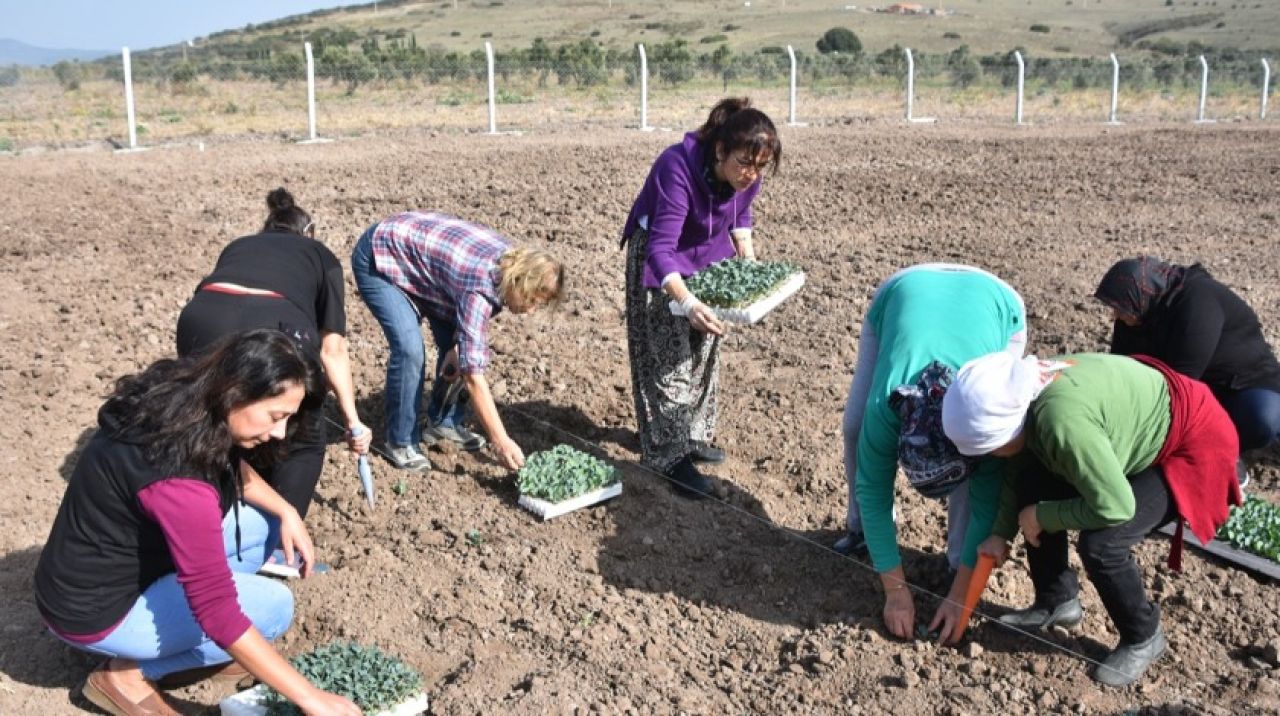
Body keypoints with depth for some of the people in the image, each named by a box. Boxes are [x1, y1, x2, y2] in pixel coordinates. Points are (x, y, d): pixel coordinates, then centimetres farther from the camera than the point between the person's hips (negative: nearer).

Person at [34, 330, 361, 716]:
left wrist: (286, 511, -5)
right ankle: (125, 674, -1)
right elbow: (217, 611, -34)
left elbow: (232, 466, 12)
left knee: (265, 522, 3)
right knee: (273, 605, -13)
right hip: (95, 609, -9)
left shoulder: (183, 403, -10)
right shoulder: (178, 479, -35)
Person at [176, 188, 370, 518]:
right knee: (302, 445, 22)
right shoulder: (321, 256, 31)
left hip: (202, 320, 4)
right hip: (274, 325, -3)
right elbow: (332, 348, 20)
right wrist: (353, 420, 24)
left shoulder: (236, 246, 39)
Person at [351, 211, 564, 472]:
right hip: (378, 260, -8)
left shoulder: (511, 258, -14)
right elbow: (473, 374, -36)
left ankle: (444, 422, 22)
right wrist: (500, 441, -34)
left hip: (417, 256, 9)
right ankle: (401, 442, -4)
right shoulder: (480, 286, -37)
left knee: (453, 343, 4)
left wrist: (456, 346, -9)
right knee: (410, 350, -21)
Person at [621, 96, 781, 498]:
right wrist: (687, 303, -54)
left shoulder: (746, 176, -19)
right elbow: (661, 248, -42)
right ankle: (669, 454, -2)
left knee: (704, 348, 14)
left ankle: (693, 434, 29)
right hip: (659, 258, -6)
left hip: (707, 255, 7)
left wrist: (748, 259, -7)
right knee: (668, 355, -8)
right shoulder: (679, 168, -38)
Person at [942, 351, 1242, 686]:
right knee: (1034, 486, 1)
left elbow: (1115, 508, -31)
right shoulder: (1023, 393, -12)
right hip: (1145, 422, 9)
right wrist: (1001, 533, 4)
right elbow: (1023, 471, 6)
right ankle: (1056, 601, 19)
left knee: (1099, 544, -21)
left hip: (1192, 445, -9)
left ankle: (1142, 638, 6)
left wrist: (1041, 517, -18)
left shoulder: (1065, 423, -39)